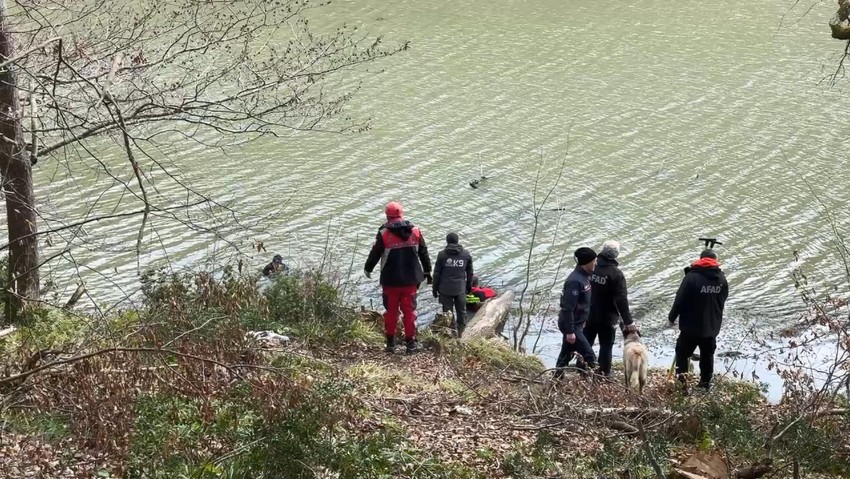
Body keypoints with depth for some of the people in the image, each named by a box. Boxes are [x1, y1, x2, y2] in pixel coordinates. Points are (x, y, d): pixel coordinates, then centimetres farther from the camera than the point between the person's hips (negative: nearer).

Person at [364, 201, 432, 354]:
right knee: (409, 310, 8)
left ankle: (390, 342, 16)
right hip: (410, 280, 2)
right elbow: (424, 253, 8)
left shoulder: (384, 234, -11)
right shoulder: (415, 231, -1)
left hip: (390, 280, -2)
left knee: (391, 311, 10)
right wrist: (427, 271, 21)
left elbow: (375, 254, -1)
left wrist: (368, 269, 18)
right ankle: (411, 342, 8)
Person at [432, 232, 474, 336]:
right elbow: (470, 273, 10)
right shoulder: (466, 255, 2)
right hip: (460, 289, 2)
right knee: (461, 312, 12)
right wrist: (469, 286, 22)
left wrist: (435, 288, 6)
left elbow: (437, 273, -3)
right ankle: (461, 334, 13)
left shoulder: (442, 254, -6)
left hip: (445, 289, -2)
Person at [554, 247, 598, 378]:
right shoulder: (575, 281, -25)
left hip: (576, 324, 10)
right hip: (572, 326, -10)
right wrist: (570, 331, -26)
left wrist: (583, 322, 24)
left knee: (566, 354, 20)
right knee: (590, 358, -7)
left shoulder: (584, 277, 6)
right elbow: (567, 308, -26)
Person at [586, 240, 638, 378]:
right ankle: (604, 373, 13)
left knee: (586, 343, 17)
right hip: (607, 317, -4)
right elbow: (621, 300, -21)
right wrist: (628, 321, -18)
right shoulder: (616, 274, -19)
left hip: (588, 314, 4)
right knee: (606, 345, 9)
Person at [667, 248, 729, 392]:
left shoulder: (692, 277, -15)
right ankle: (705, 382, 21)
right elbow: (722, 301, 12)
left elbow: (680, 300, -12)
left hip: (691, 326, -4)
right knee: (707, 355, 15)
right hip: (712, 327, 4)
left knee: (682, 352, 9)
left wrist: (671, 318, -1)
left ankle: (681, 378, -5)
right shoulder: (722, 279, 1)